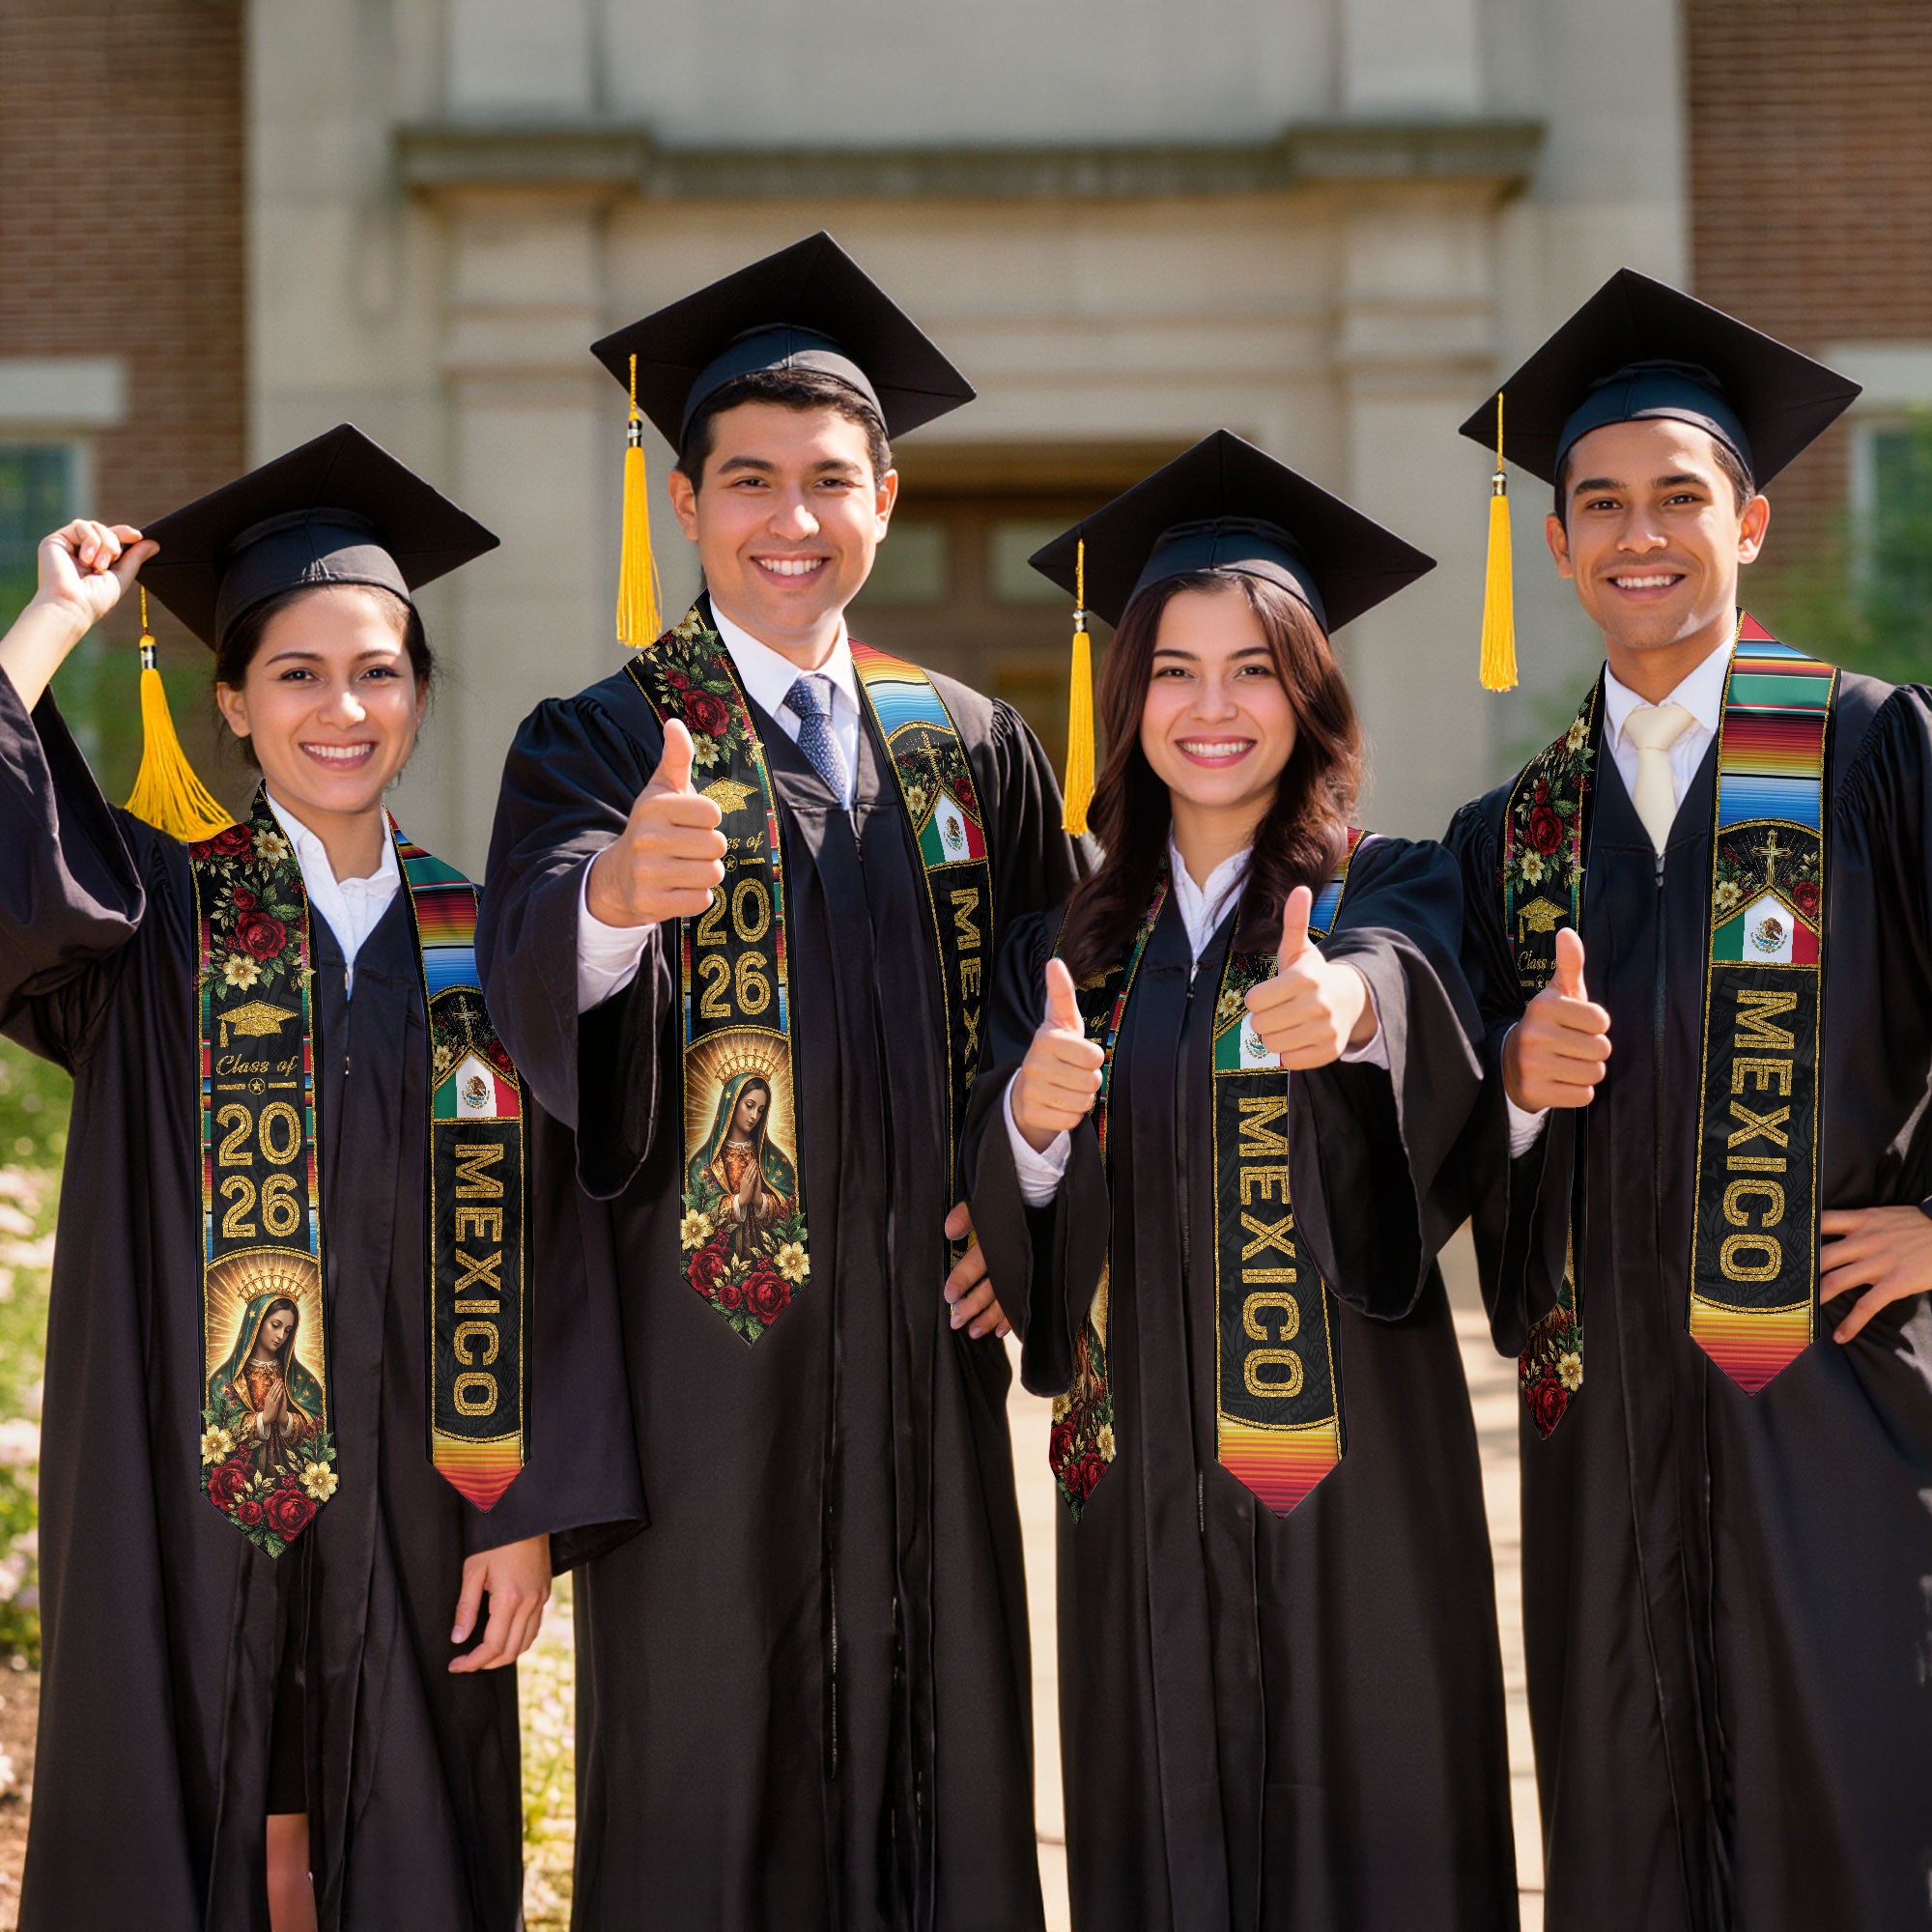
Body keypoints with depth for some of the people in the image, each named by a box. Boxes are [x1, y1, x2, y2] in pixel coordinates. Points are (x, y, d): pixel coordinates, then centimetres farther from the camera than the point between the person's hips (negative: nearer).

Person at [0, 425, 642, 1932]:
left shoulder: (481, 942, 5)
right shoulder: (154, 917, 1)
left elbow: (543, 1245, 2)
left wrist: (530, 1513, -4)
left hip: (411, 1514, 2)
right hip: (186, 1507, -1)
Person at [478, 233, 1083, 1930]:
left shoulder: (973, 750, 10)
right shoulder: (600, 745, -1)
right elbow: (533, 969, -21)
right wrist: (615, 890, -43)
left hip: (921, 1335, 3)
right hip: (706, 1343, -3)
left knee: (937, 1757, 7)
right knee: (707, 1778, 1)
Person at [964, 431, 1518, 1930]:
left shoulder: (1390, 893, 0)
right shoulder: (1073, 944, 9)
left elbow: (1409, 977, -25)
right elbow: (1011, 1236, 3)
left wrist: (1350, 1001, -48)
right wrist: (1030, 1122, -19)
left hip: (1348, 1461, -3)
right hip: (1141, 1477, 3)